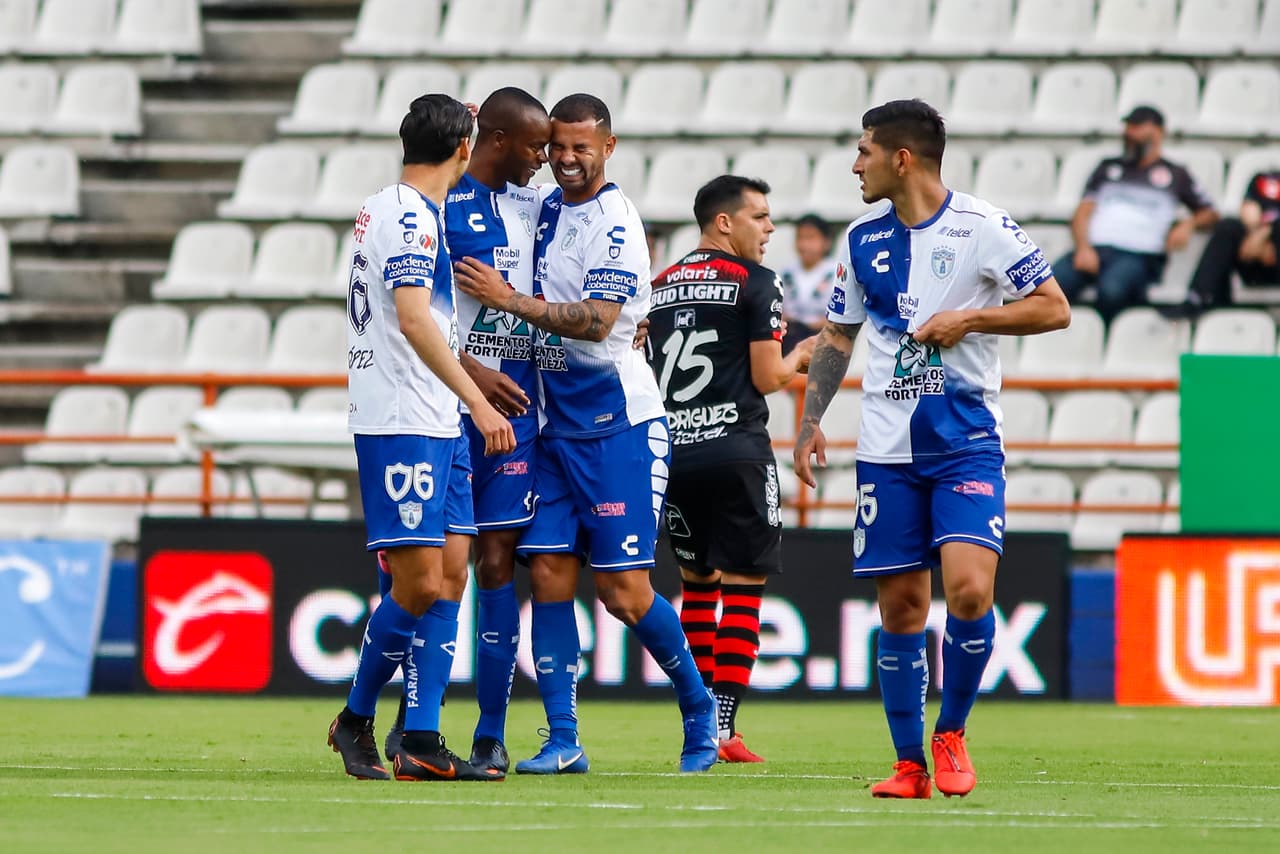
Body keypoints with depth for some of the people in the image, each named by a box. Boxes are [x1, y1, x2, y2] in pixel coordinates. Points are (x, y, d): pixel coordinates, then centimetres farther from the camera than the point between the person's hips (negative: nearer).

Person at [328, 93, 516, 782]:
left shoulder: (383, 208, 19)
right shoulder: (410, 216, -12)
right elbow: (413, 319, -23)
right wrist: (478, 401, -26)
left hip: (437, 426, 10)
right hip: (400, 423, -10)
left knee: (450, 574, 4)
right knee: (417, 582, -8)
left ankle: (420, 743, 2)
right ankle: (356, 719, 8)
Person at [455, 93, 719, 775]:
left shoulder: (615, 223, -12)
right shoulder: (546, 211, 11)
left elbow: (597, 321, -21)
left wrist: (512, 300, -23)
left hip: (617, 419, -7)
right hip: (554, 421, 7)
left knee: (624, 592, -6)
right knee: (550, 576, -1)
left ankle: (698, 706, 16)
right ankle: (563, 741, 2)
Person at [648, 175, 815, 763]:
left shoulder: (661, 287, 15)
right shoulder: (755, 283, -4)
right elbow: (766, 378, -7)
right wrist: (799, 359, 14)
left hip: (672, 451, 6)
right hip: (735, 450, -6)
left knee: (696, 581, 17)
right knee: (743, 584, 0)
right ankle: (723, 725, -6)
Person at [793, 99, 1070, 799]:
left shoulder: (981, 227, -6)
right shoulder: (863, 239, 9)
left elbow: (1054, 308, -4)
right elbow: (837, 334, 20)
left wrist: (970, 320, -14)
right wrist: (810, 423, 13)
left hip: (966, 440, -4)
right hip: (887, 448, 4)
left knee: (968, 589, -19)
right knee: (900, 608, 3)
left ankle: (951, 734, 2)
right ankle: (910, 765, 11)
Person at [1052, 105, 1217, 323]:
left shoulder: (1174, 175, 22)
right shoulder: (1109, 167, 29)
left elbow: (1210, 214, 21)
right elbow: (1083, 212, 20)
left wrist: (1188, 224, -3)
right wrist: (1083, 248, 0)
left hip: (1138, 255, -3)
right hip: (1094, 248, 3)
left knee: (1112, 290, -39)